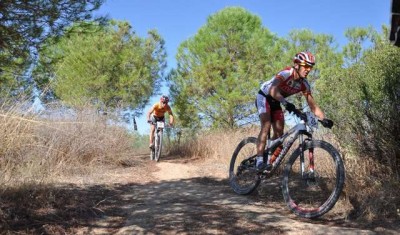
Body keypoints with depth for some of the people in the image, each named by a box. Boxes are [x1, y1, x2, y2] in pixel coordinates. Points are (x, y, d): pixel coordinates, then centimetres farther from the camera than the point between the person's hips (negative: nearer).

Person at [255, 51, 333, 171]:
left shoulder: (304, 84, -11)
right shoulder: (286, 73, -30)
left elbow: (313, 106, -11)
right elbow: (273, 90, -47)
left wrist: (324, 119, -27)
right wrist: (286, 103, -62)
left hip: (276, 102, 7)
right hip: (264, 97, -7)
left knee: (279, 133, -3)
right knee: (266, 126, -26)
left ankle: (268, 163, 7)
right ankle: (259, 160, -28)